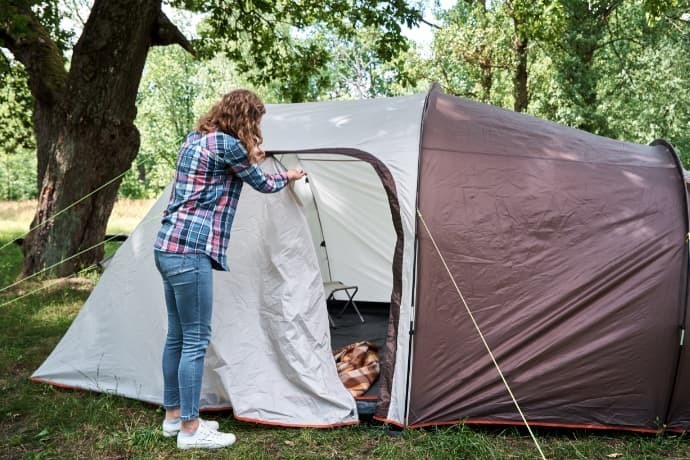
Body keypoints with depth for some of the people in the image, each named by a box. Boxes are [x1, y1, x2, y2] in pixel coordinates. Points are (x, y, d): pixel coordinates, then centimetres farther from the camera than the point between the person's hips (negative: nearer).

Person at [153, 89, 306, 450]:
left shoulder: (194, 139, 16)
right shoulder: (227, 145, -10)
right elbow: (263, 184, 4)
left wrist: (248, 160, 31)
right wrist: (289, 177, 23)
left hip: (168, 247, 10)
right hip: (190, 252, -10)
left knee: (177, 335, 16)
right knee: (196, 340, -2)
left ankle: (173, 416, 27)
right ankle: (190, 429, 9)